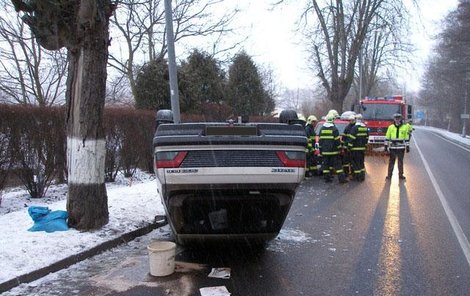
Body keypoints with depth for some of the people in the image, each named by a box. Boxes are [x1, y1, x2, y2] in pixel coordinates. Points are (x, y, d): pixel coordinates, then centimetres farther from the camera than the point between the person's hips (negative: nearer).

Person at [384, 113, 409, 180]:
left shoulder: (405, 127, 4)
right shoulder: (390, 127, 3)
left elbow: (406, 138, 6)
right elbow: (387, 137, 6)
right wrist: (386, 146, 3)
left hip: (401, 148, 0)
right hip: (392, 148, 0)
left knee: (400, 162, 7)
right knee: (391, 162, 2)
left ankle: (400, 175, 16)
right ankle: (389, 175, 7)